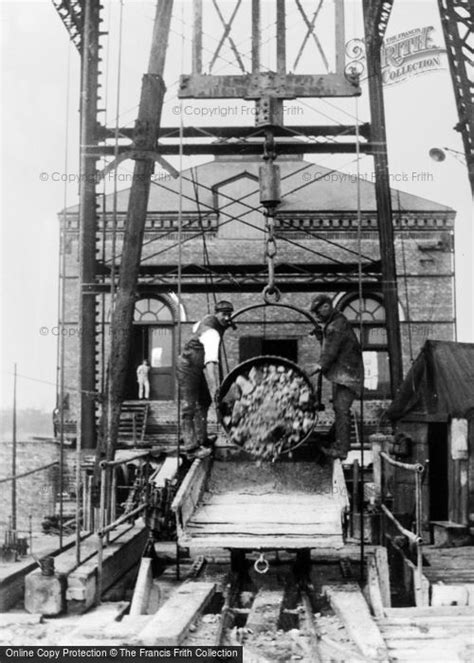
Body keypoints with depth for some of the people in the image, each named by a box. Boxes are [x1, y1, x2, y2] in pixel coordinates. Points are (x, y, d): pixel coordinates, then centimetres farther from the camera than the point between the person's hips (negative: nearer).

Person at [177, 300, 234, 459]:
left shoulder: (209, 319, -1)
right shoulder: (211, 332, -32)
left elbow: (195, 328, 23)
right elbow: (211, 360, -46)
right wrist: (214, 386, -55)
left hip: (198, 368, 11)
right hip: (188, 368, -11)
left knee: (203, 403, 17)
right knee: (189, 408, -13)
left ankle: (200, 439, 26)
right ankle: (190, 446, -16)